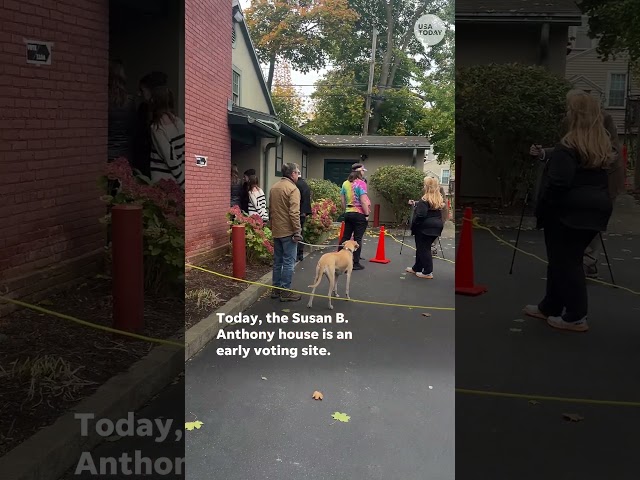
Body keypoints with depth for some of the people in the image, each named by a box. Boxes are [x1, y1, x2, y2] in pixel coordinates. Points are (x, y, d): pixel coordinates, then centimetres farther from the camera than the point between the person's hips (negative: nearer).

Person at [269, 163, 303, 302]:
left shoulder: (274, 188, 10)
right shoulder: (293, 189, -15)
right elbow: (294, 213, -21)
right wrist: (297, 231, -18)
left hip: (276, 231, 8)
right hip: (288, 231, -8)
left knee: (277, 261, 15)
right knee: (289, 262, -1)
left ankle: (276, 289, 22)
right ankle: (285, 291, 2)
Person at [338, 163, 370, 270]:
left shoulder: (345, 183, 7)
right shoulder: (361, 183, -12)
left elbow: (342, 200, 11)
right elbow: (363, 200, -17)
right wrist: (367, 214, -11)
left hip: (348, 213, 6)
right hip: (359, 214, -6)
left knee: (345, 237, 13)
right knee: (357, 239, -1)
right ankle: (355, 263, 2)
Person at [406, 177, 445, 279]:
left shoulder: (425, 200, -18)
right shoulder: (439, 199, 9)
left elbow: (420, 215, -24)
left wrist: (413, 224, -8)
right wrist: (415, 204, 21)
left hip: (424, 228, -8)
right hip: (435, 227, 8)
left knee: (423, 249, 0)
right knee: (422, 248, 18)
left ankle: (428, 272, 2)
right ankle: (417, 268, 28)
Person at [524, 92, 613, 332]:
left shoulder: (569, 146, -17)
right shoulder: (604, 145, 10)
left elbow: (558, 183, -22)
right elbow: (599, 180, 15)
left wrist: (542, 209, -10)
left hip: (567, 212, -8)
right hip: (593, 211, 8)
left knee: (564, 262, 1)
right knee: (566, 260, 16)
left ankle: (576, 317, 5)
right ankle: (550, 307, 26)